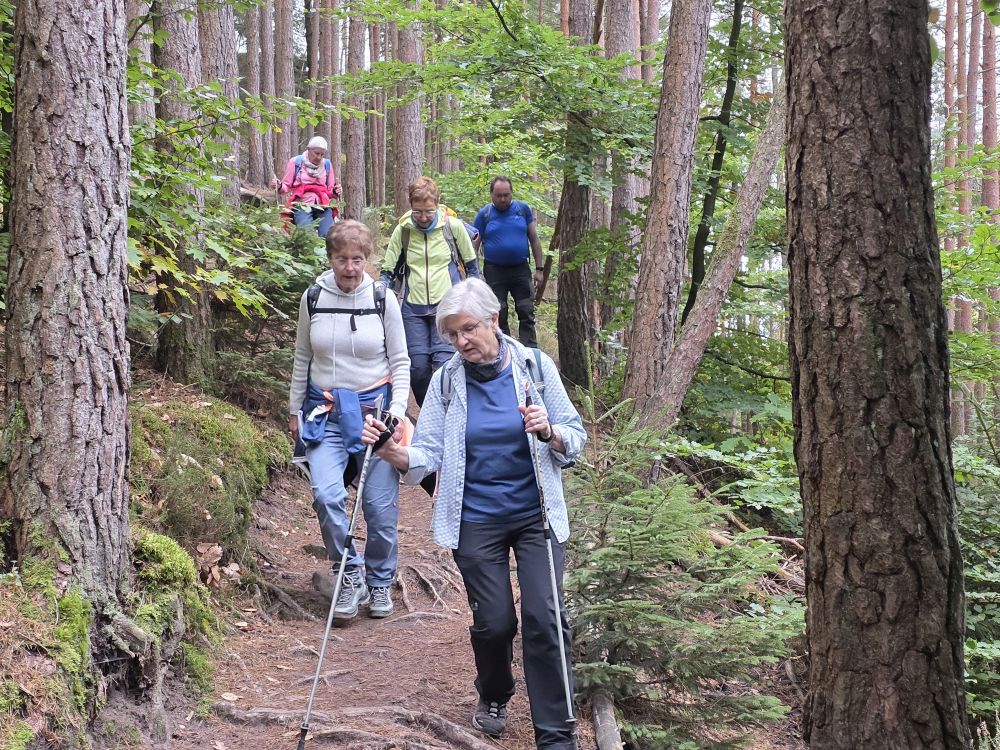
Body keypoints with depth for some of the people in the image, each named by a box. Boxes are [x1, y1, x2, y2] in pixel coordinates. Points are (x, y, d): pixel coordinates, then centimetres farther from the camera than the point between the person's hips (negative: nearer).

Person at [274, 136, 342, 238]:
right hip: (301, 205, -2)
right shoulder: (295, 162, 7)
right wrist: (279, 187, -13)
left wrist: (335, 192, -4)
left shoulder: (327, 164, 13)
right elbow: (286, 187, 9)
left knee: (328, 236, -21)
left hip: (322, 205, 2)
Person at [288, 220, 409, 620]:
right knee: (326, 494, -20)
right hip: (325, 411, 1)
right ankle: (350, 572, 0)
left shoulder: (382, 299, -4)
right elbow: (302, 358, 12)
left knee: (380, 504, 1)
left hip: (374, 407, -1)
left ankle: (379, 582, 23)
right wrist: (295, 410, 14)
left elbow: (400, 362, 3)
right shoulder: (313, 298, 0)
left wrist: (397, 410, -9)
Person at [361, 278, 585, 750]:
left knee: (544, 618, -11)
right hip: (476, 521, 1)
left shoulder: (535, 366, -4)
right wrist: (392, 452, -25)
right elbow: (427, 456, -5)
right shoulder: (447, 381, -2)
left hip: (537, 514, -1)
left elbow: (576, 439, 0)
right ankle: (493, 696, 35)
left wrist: (549, 433, -22)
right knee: (494, 622, 1)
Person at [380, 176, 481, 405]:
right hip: (413, 309, 2)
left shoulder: (453, 226, -4)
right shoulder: (402, 230, 0)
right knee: (417, 366, 1)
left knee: (444, 363, -14)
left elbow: (471, 266, 8)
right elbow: (388, 271, 7)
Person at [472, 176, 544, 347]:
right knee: (498, 315, 5)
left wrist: (539, 269, 3)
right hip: (494, 271, 0)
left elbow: (534, 240, 8)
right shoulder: (484, 214, 1)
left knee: (527, 313, -4)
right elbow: (474, 245, 2)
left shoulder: (523, 209, 4)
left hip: (521, 269, 1)